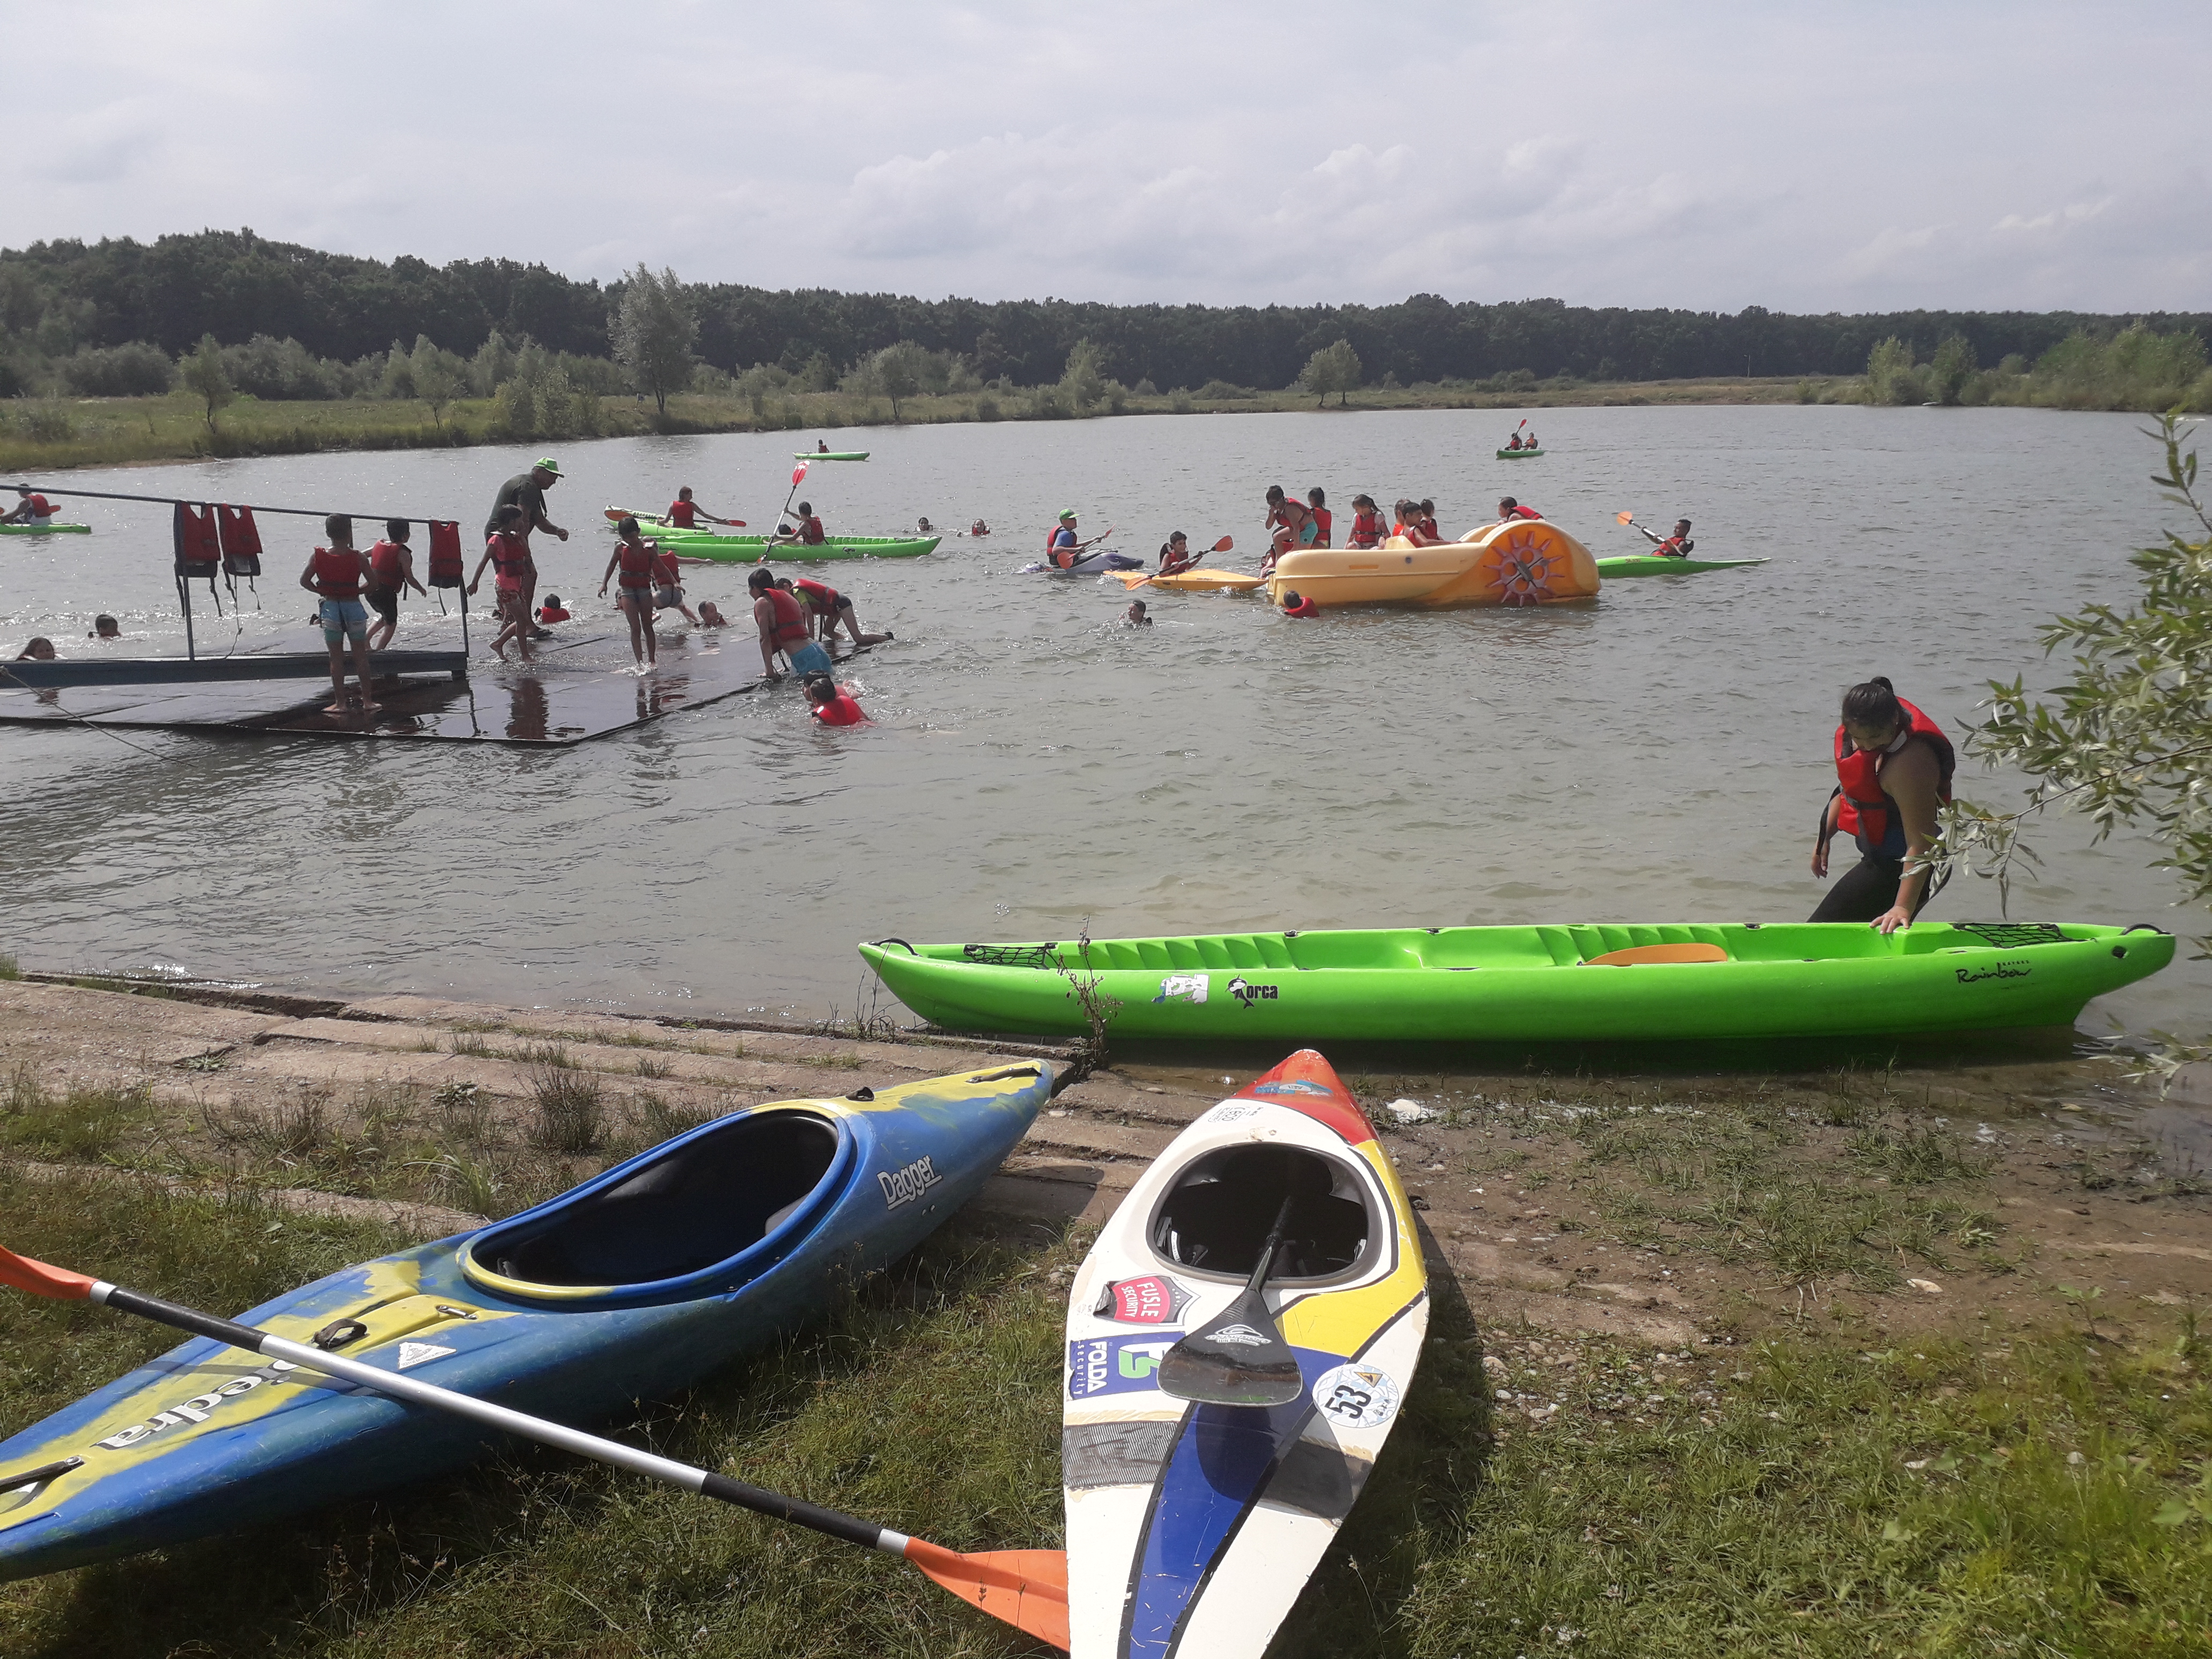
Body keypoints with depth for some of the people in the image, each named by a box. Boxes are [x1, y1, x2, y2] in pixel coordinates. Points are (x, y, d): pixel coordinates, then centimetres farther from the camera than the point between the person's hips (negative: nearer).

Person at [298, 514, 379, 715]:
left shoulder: (318, 556, -5)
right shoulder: (357, 557, -10)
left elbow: (304, 581, -5)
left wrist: (322, 592, 7)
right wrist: (356, 591, 6)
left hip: (330, 606, 1)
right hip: (353, 606, -1)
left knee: (336, 658, 8)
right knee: (360, 656, 10)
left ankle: (340, 702, 10)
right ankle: (367, 700, 13)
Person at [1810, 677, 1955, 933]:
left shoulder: (1909, 763, -31)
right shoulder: (1856, 732, -4)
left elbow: (1920, 842, -32)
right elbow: (1848, 788, 16)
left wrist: (1903, 907, -35)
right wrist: (1824, 838, 18)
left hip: (1898, 866, -9)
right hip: (1881, 857, 9)